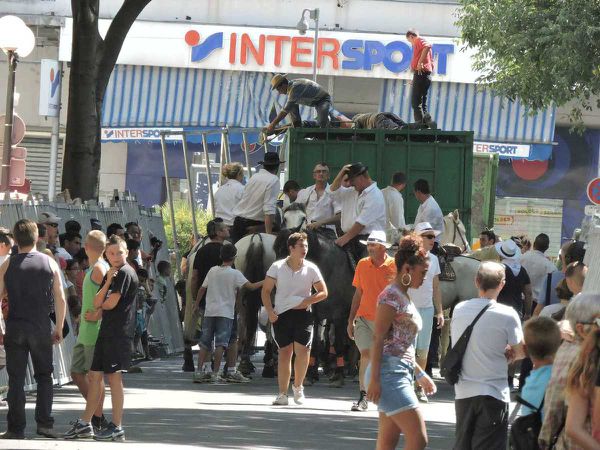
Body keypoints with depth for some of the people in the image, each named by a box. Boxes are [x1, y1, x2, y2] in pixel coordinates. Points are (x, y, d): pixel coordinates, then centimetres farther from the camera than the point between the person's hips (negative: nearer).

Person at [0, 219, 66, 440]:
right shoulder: (49, 263, 0)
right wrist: (59, 328, 8)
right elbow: (60, 299, -1)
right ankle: (44, 423, 3)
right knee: (44, 376, 12)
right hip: (41, 328, 0)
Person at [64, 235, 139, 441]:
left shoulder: (125, 273, -11)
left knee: (114, 377, -7)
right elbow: (97, 303, 8)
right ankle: (84, 424, 16)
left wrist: (101, 305, 8)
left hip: (119, 333, -9)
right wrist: (107, 282, -6)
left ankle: (117, 428, -3)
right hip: (106, 331, 9)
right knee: (95, 375, 11)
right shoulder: (111, 274, 18)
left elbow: (110, 303, -15)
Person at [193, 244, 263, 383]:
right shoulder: (235, 274, -6)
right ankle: (215, 374, -9)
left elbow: (202, 288, 12)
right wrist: (265, 282, 2)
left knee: (205, 343, 9)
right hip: (225, 313, -4)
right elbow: (251, 286, -12)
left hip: (209, 311, 4)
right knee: (220, 344, -4)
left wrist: (196, 303, 27)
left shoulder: (212, 271, 7)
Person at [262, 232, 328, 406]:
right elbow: (266, 291, 5)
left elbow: (323, 292, 6)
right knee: (285, 352, 0)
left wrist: (306, 301, -10)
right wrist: (270, 312, -7)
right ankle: (283, 393, 6)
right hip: (281, 314, 0)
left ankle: (298, 386, 11)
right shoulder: (277, 267, 1)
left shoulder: (311, 269, 1)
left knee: (302, 349, -12)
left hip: (303, 313, 0)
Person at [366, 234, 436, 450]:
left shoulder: (404, 298, 19)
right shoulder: (391, 296, -10)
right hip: (390, 373, -10)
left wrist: (420, 374, 25)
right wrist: (374, 379, -21)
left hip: (402, 373, 10)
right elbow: (378, 339, -16)